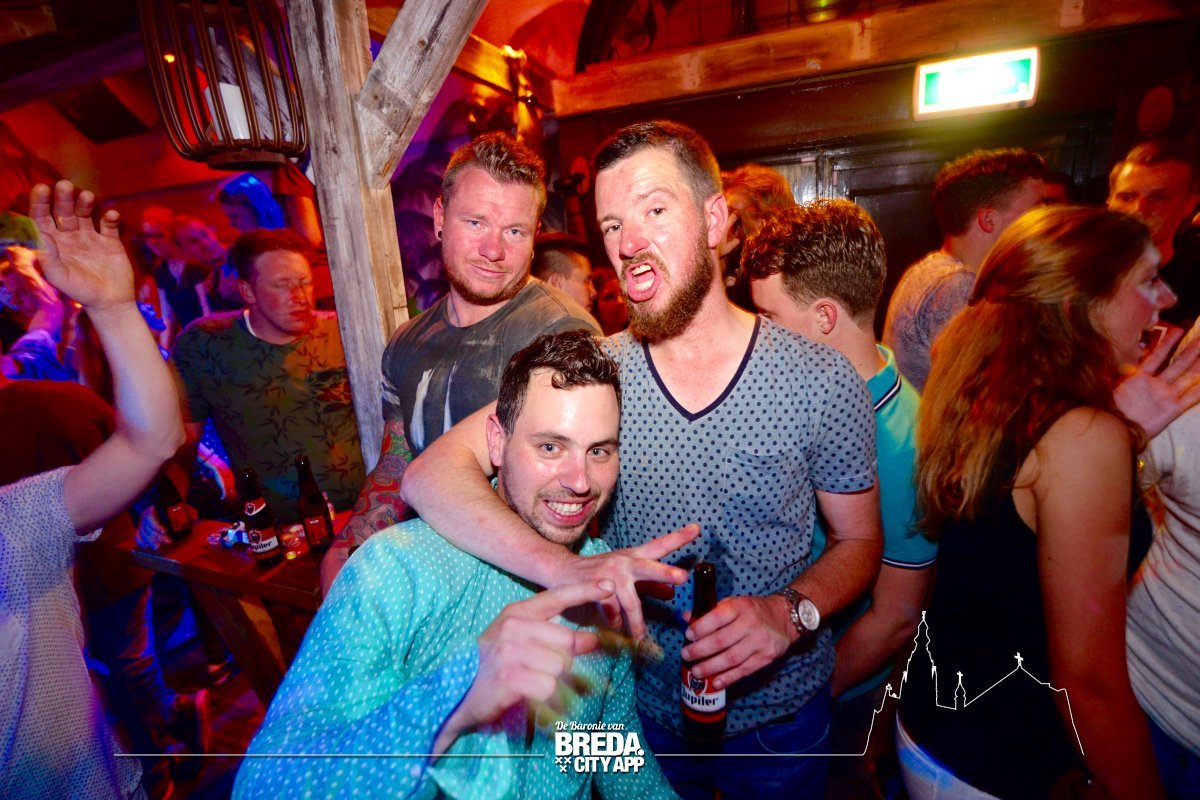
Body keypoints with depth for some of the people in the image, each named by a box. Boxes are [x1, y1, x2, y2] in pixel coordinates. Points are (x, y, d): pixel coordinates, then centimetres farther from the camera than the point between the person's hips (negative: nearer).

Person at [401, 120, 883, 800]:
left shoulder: (822, 382, -16)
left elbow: (859, 541, -4)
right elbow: (430, 475, -23)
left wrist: (790, 612, -24)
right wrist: (566, 569, -38)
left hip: (782, 714, 1)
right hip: (643, 710, 1)